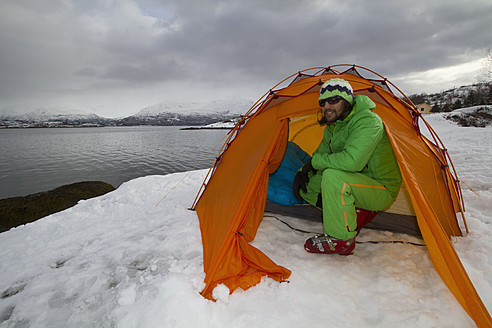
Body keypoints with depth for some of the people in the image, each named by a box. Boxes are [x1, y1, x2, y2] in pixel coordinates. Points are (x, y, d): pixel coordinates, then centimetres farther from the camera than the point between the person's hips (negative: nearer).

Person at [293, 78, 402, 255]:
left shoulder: (368, 121, -25)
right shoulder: (333, 126, 3)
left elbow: (351, 161, -38)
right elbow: (321, 153, 12)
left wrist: (315, 161, -23)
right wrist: (302, 171, -8)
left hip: (382, 191, -8)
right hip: (353, 182, 8)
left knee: (333, 175, -35)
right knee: (307, 184, -1)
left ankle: (341, 239, -18)